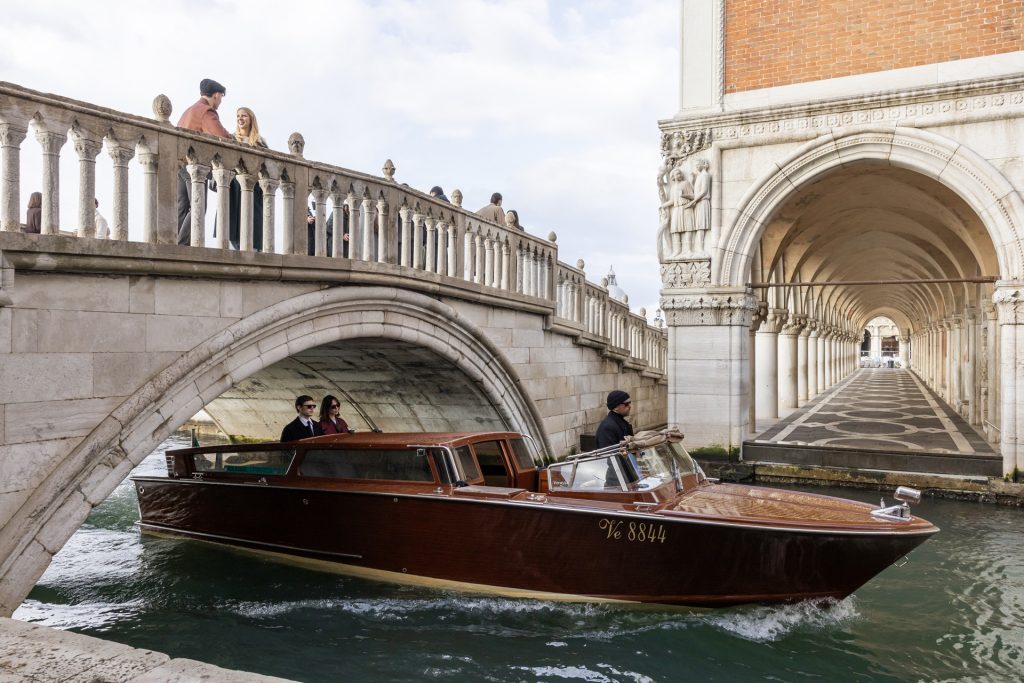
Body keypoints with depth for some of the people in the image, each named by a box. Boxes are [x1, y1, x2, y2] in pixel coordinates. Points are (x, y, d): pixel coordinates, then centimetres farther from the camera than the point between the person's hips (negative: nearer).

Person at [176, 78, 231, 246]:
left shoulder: (189, 110, 25)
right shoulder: (207, 111, -6)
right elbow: (223, 137, -18)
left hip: (179, 162, 9)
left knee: (182, 208, 7)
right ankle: (182, 245, -18)